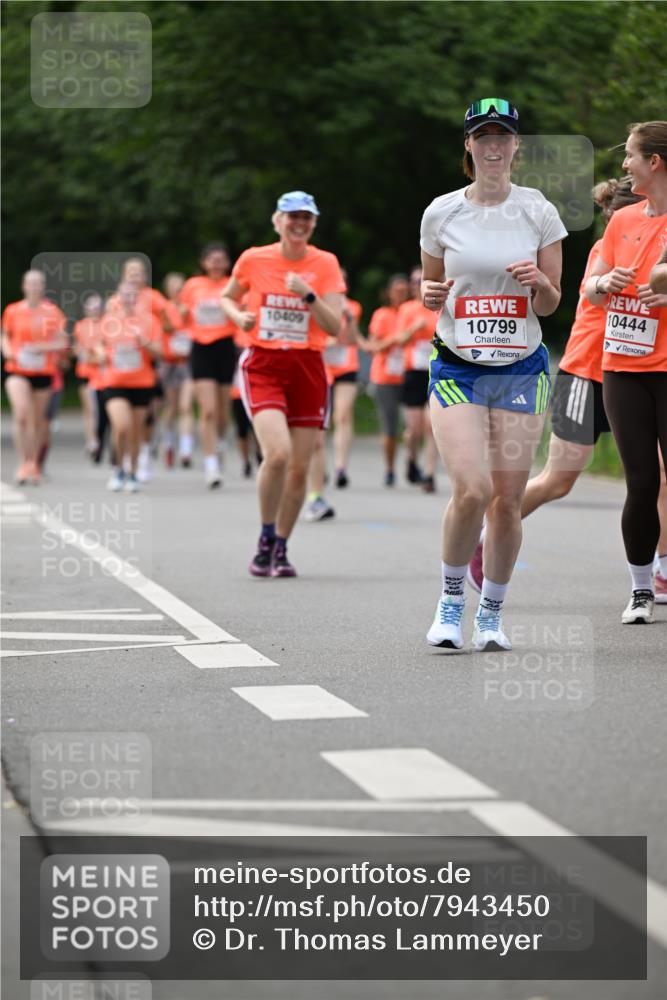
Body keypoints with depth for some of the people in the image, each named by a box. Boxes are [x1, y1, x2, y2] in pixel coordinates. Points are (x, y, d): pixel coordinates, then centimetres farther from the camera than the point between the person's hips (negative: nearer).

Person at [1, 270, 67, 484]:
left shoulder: (52, 312, 0)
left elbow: (62, 343, 1)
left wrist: (41, 348, -15)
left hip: (43, 372, 1)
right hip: (18, 371, -1)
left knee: (38, 419, 7)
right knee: (21, 414, -19)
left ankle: (34, 464, 22)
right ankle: (23, 463, -13)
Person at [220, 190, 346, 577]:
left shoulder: (325, 264, 0)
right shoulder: (253, 259, 1)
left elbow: (334, 327, -6)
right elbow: (227, 297, 19)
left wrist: (309, 295, -20)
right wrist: (239, 316, -2)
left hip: (307, 369, 2)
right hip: (263, 366, -2)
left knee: (300, 467, 2)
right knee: (278, 452, -21)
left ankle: (281, 547, 20)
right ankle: (266, 539, -1)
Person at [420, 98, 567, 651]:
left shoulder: (538, 211, 2)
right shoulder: (441, 212, 3)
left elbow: (551, 305, 7)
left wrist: (540, 283, -15)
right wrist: (428, 295, -8)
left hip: (522, 370, 1)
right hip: (457, 368, -1)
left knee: (507, 500, -2)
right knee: (472, 490, -17)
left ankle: (492, 612, 18)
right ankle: (451, 600, 6)